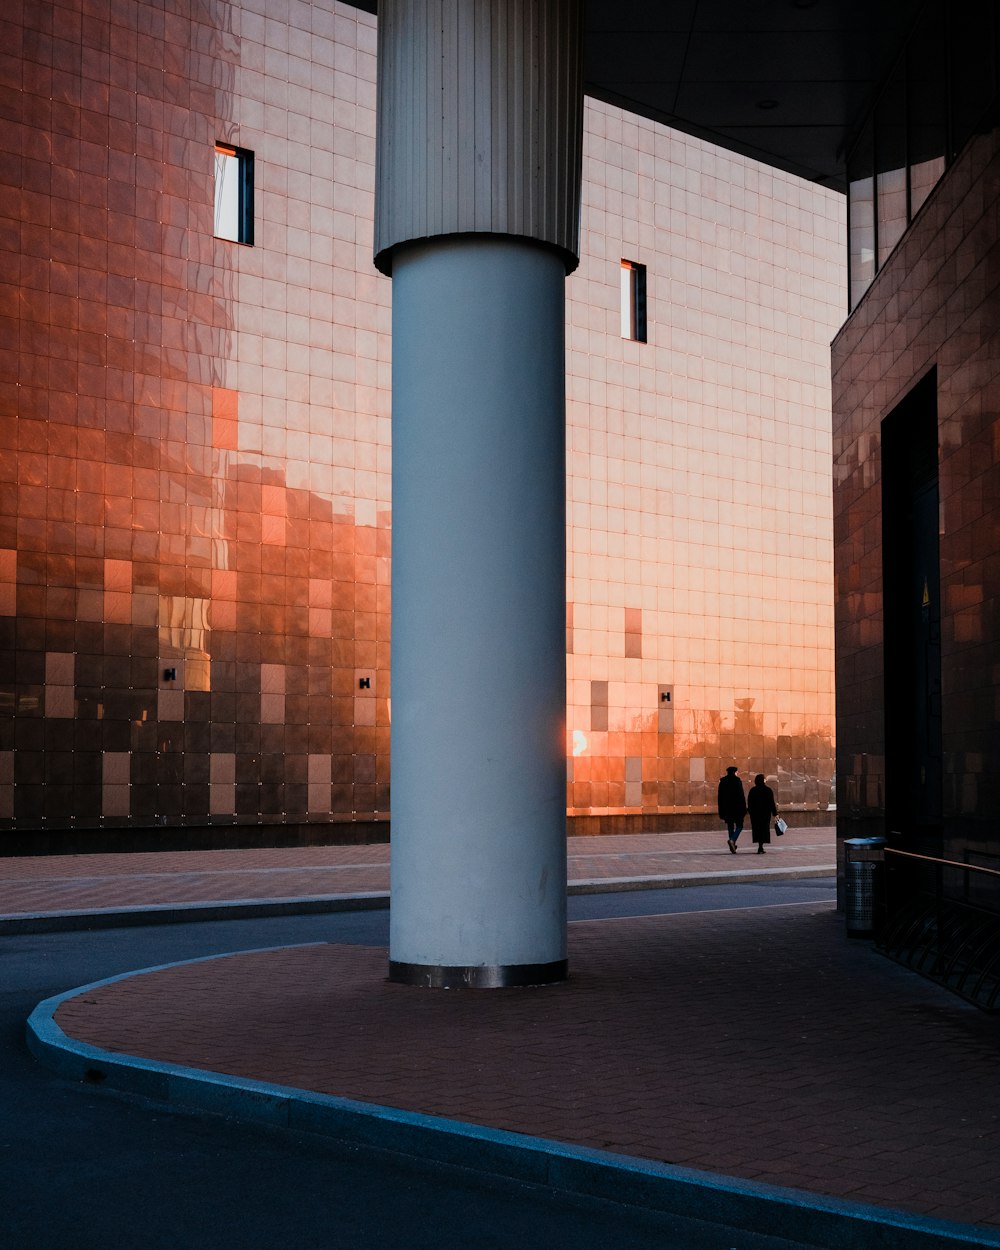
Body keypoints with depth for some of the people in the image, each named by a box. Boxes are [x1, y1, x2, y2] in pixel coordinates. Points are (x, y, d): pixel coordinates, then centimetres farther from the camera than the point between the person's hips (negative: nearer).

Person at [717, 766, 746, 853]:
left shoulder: (722, 781, 5)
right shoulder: (737, 781, -7)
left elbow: (720, 797, 8)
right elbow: (741, 796, -10)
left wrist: (721, 812, 13)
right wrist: (744, 810, -6)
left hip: (726, 809, 4)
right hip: (737, 808, -4)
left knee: (730, 826, 12)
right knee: (739, 826, 5)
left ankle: (732, 846, 10)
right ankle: (732, 840, -19)